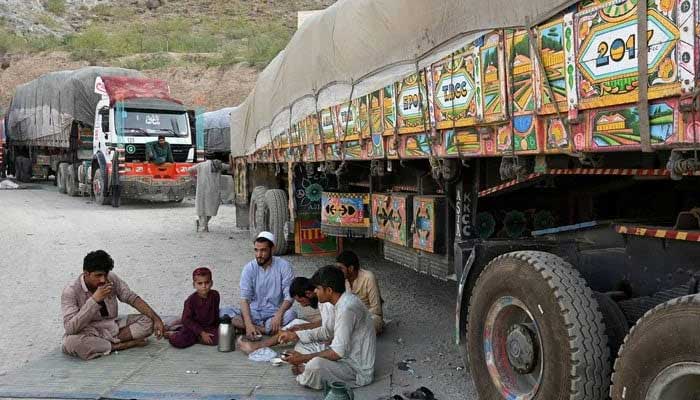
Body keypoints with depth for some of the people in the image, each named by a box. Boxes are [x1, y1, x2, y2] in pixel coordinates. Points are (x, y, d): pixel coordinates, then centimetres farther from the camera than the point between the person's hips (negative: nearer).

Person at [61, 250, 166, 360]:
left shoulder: (111, 279, -6)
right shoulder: (71, 292, -18)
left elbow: (132, 298, 0)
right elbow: (70, 328, -29)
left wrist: (156, 319, -11)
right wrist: (95, 299, -35)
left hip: (112, 327, 4)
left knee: (147, 321, -13)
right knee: (71, 342, -38)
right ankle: (121, 345, -21)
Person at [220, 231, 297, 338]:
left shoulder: (283, 266, -8)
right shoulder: (249, 268, -4)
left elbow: (289, 297, -11)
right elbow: (245, 298, -12)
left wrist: (279, 314, -31)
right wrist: (248, 324, -28)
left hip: (274, 312, -2)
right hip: (253, 312, 2)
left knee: (291, 314, -33)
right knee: (223, 312, -22)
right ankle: (270, 329, -25)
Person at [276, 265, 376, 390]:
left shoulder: (346, 308, -27)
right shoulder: (343, 302, 4)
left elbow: (338, 352, -28)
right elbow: (328, 332, 19)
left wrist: (303, 358, -19)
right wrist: (296, 335, 12)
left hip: (358, 370, -10)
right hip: (348, 356, 10)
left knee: (316, 364, -34)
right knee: (301, 345, 15)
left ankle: (306, 372, -3)